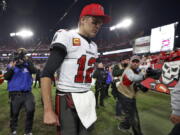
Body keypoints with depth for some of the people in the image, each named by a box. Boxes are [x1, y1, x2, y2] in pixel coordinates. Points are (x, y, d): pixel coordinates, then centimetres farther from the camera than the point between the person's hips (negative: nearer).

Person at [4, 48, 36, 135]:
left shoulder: (28, 64, 3)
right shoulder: (11, 65, 3)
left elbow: (34, 71, -16)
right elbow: (6, 77, -6)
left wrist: (27, 62, -30)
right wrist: (11, 68, -21)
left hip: (27, 93, 0)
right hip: (15, 94, 1)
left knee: (31, 110, -15)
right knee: (14, 113, 12)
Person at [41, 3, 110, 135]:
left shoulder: (94, 46, 12)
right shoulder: (66, 37, -12)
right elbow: (47, 74, -16)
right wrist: (48, 110, -20)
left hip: (86, 99, 7)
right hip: (67, 100, -7)